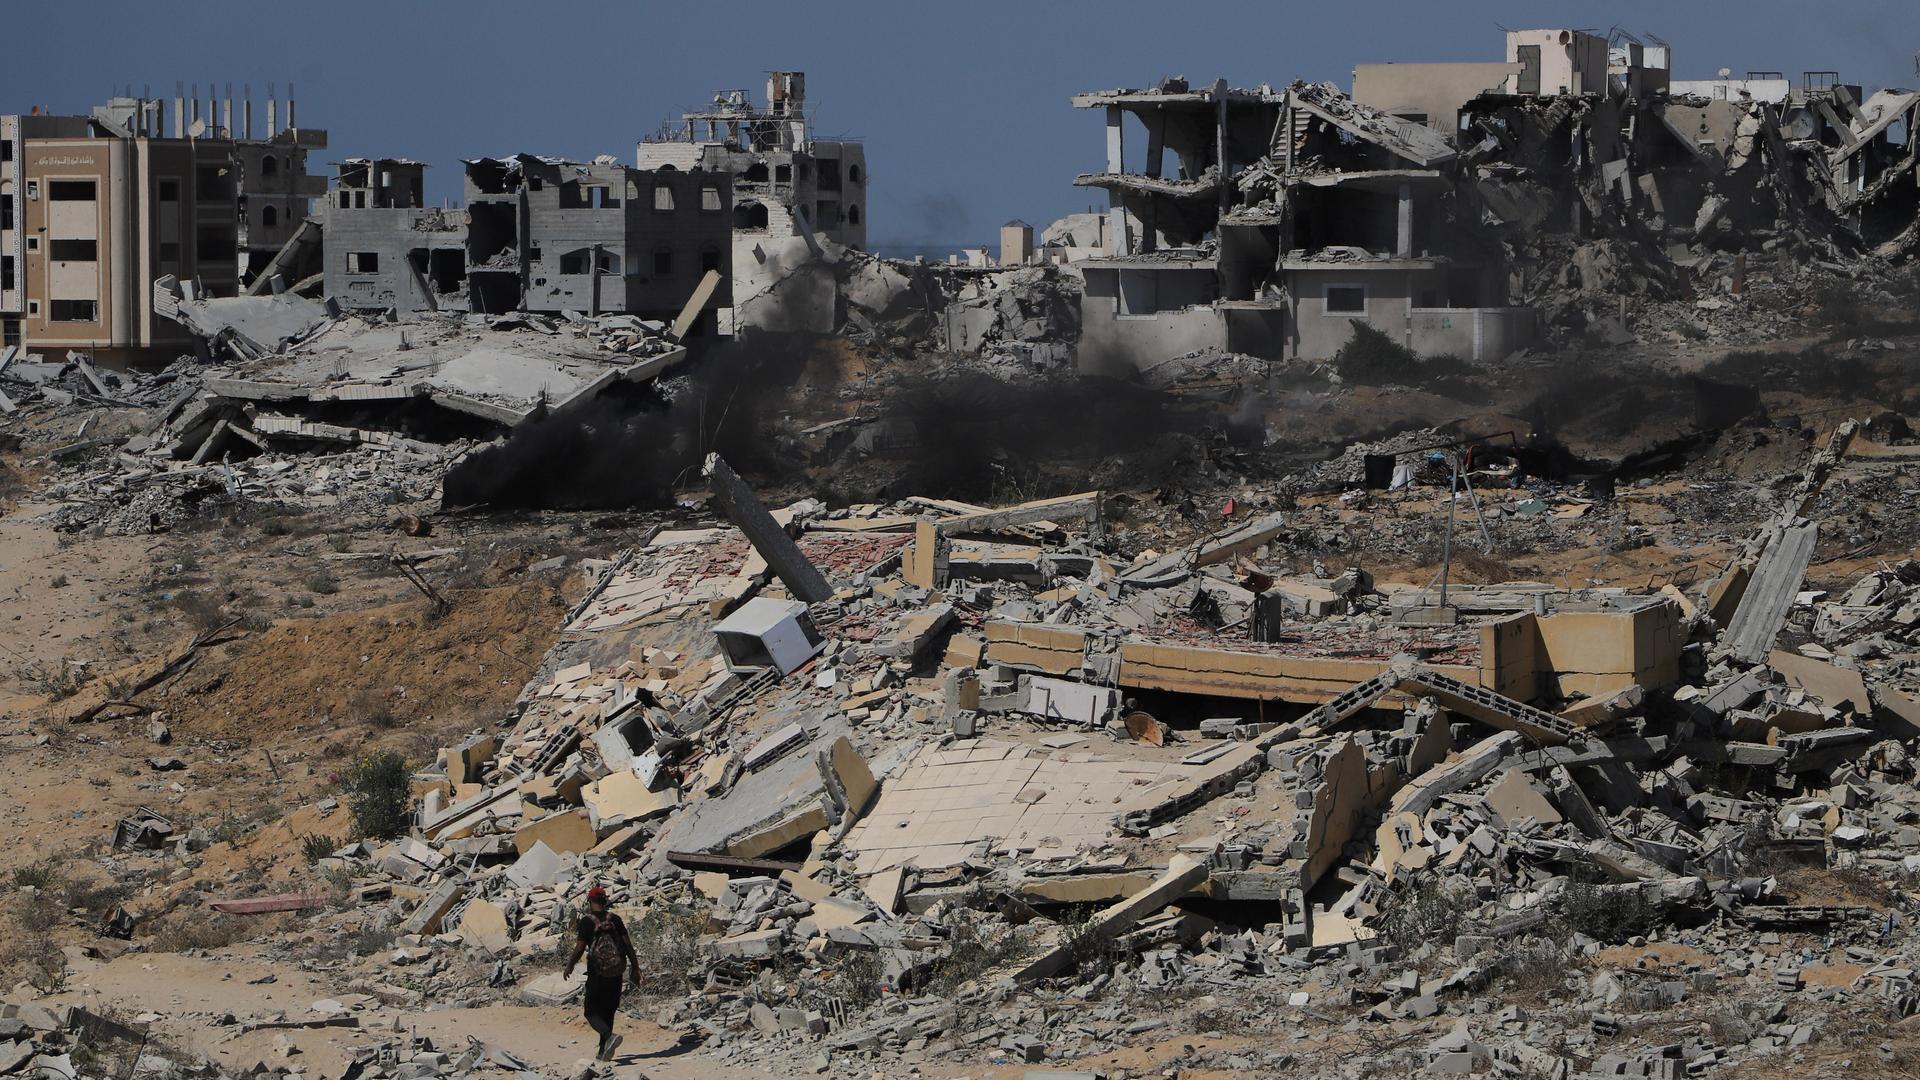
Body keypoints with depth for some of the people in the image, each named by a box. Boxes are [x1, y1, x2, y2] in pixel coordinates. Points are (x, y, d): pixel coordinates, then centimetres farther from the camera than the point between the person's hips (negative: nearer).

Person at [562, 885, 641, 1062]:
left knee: (593, 1013, 2)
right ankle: (603, 1051, 17)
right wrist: (635, 968, 8)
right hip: (616, 974, 4)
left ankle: (609, 1036, -26)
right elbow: (628, 944, 1)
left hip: (597, 974, -4)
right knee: (608, 1012, 17)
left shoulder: (587, 921, -8)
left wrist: (569, 967, 6)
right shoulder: (615, 919, 3)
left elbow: (579, 949, -11)